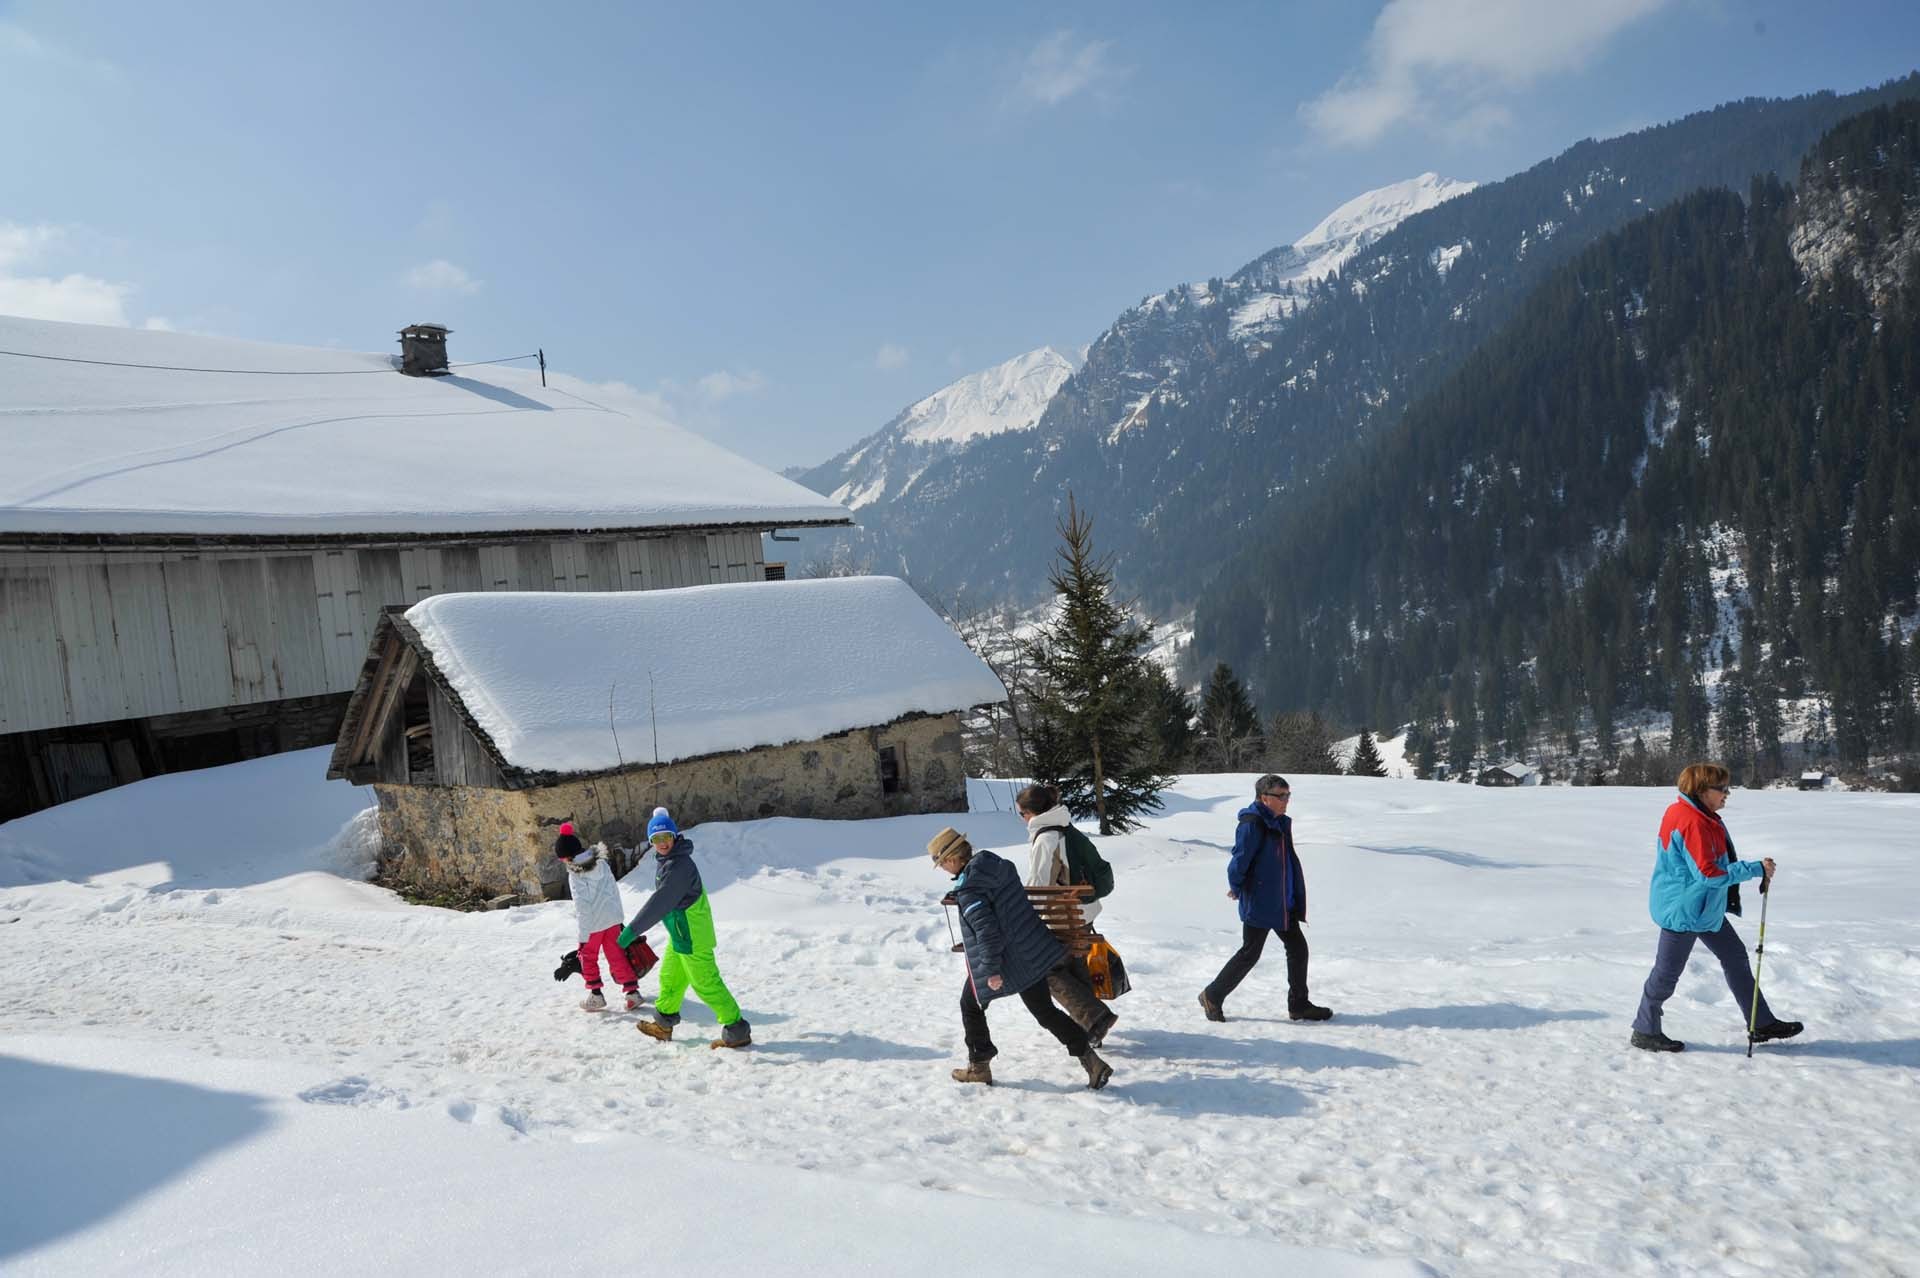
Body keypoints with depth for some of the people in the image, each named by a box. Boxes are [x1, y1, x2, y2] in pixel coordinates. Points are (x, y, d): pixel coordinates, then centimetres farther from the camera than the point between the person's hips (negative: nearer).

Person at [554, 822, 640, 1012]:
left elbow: (582, 907, -18)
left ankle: (596, 995, 16)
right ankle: (632, 991, 4)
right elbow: (614, 890, 7)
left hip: (594, 924, -5)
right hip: (612, 918, 5)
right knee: (616, 955, 11)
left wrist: (583, 937, -13)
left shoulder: (575, 875, -19)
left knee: (588, 957, 15)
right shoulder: (601, 863, -1)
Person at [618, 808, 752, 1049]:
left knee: (706, 983, -3)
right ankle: (664, 1024, 40)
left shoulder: (678, 865, -26)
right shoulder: (666, 860, 7)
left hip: (691, 936, -10)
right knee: (669, 977, 22)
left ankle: (737, 1031, 4)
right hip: (680, 933, 10)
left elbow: (660, 903, -30)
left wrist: (632, 930, -28)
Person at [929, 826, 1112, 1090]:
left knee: (971, 1005, 16)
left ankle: (979, 1067, 24)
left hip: (1002, 961, -7)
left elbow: (985, 928, -25)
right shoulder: (997, 865, 5)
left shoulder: (968, 888, -20)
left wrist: (991, 970, -20)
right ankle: (1091, 1060, 8)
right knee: (1044, 1010, 14)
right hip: (1032, 953, 7)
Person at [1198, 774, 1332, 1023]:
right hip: (1259, 904, -9)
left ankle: (1299, 1005, 22)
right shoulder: (1252, 824, -20)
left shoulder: (1281, 823, 9)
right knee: (1250, 953, -1)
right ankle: (1212, 996, 13)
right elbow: (1240, 860, -20)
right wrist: (1236, 889, -6)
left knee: (1298, 948, 10)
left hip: (1283, 904, 9)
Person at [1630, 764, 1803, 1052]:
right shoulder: (1692, 822, -25)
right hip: (1682, 909, -11)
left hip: (1705, 908, 11)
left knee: (1735, 956, 16)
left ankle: (1761, 1023, 27)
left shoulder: (1702, 817, 9)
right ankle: (1644, 1032, 14)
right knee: (1668, 972, 1)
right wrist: (1756, 869, -20)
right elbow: (1708, 873, -26)